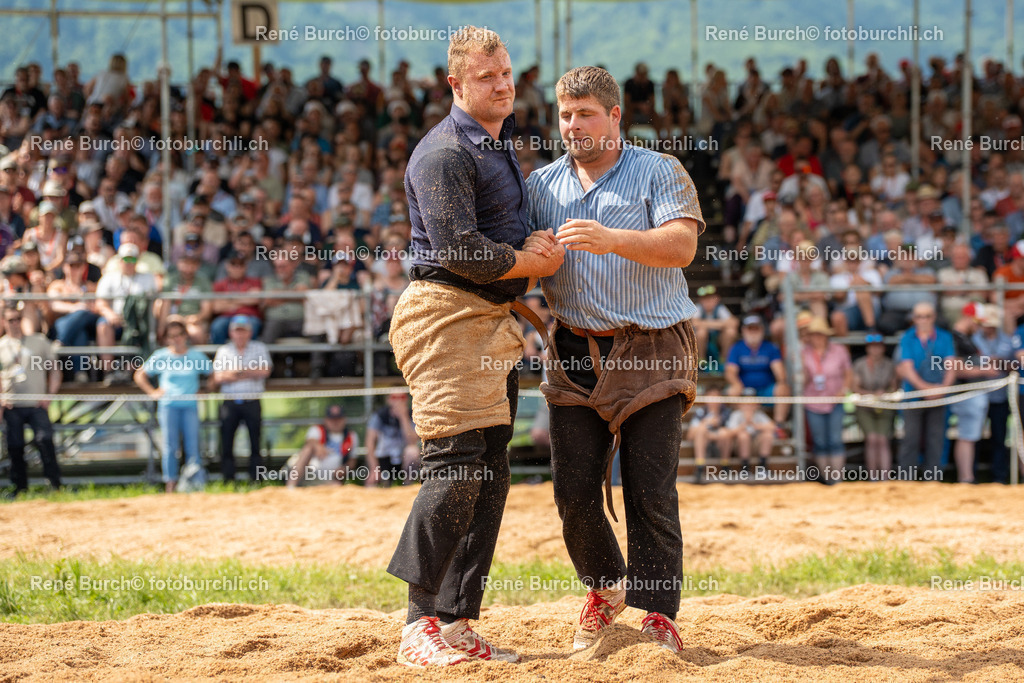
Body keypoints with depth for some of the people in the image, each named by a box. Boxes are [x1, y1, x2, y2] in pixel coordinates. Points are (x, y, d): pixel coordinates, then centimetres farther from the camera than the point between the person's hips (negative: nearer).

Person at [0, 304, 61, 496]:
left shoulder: (39, 342, 9)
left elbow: (54, 371, 10)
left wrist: (49, 396, -2)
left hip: (37, 406, -1)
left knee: (45, 441, -16)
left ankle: (55, 484, -15)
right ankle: (20, 487, 9)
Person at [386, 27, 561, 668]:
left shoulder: (505, 141, 20)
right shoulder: (444, 153, -12)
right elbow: (460, 250, -21)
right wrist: (537, 263, -8)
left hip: (495, 318, 10)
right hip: (449, 315, -10)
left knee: (491, 471, 6)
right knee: (458, 463, -15)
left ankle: (458, 623, 9)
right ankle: (420, 627, -13)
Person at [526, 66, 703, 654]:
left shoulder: (660, 173, 1)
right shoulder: (543, 184, 15)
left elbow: (682, 245, -14)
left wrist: (614, 240, -30)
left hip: (652, 353, -4)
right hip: (575, 355, 4)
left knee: (651, 494, -8)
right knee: (574, 491, 2)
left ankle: (656, 612, -3)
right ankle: (606, 589, 25)